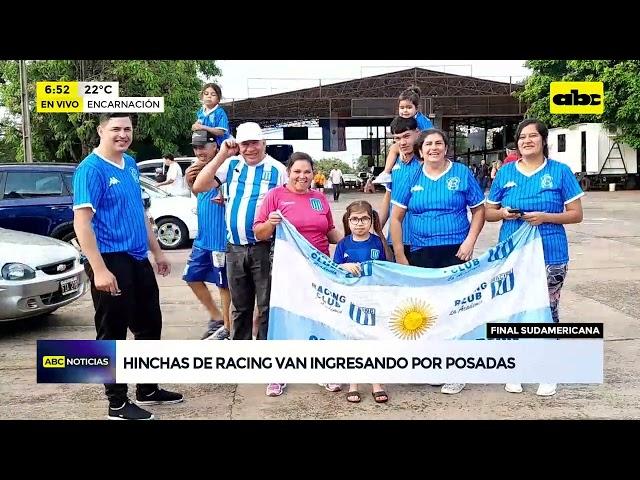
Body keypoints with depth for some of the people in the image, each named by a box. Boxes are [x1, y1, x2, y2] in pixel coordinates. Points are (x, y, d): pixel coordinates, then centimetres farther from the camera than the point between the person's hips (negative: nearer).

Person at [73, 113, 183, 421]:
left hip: (138, 259, 9)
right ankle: (117, 404, 14)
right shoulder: (91, 169, -14)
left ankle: (148, 390, 32)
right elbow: (81, 222, -20)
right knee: (113, 334, 2)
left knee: (150, 325, 17)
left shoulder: (130, 165, 11)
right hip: (111, 261, -9)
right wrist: (99, 269, -27)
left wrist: (157, 251, 21)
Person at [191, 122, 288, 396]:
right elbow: (198, 187, -5)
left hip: (264, 248, -4)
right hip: (235, 248, 4)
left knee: (267, 307, 0)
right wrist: (221, 156, -12)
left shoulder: (277, 170, -4)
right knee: (240, 307, 16)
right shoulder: (231, 165, 5)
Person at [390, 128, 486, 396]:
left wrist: (470, 241, -7)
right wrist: (399, 256, 1)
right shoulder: (411, 178, 5)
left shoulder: (461, 174, 2)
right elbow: (396, 218, 6)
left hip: (456, 253, -2)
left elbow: (479, 210, 6)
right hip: (421, 254, 2)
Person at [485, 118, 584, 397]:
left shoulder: (560, 172, -1)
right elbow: (489, 212, 11)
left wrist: (545, 217, -17)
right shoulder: (506, 172, 6)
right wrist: (503, 213, -12)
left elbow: (576, 214, -2)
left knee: (547, 311, 5)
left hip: (550, 255, -2)